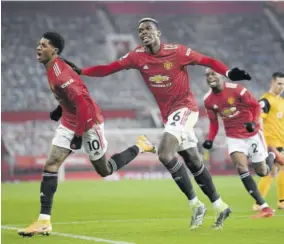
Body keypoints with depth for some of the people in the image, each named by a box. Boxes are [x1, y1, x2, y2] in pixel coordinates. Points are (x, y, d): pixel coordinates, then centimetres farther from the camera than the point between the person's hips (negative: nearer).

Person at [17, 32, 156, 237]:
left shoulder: (60, 74, -28)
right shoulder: (53, 68, 1)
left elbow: (84, 103, -30)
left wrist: (78, 134, -26)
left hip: (89, 122, -9)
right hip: (69, 122, 9)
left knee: (105, 170, 7)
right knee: (50, 166, -4)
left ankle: (140, 148, 30)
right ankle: (44, 222, -6)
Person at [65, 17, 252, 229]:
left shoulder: (177, 52, -13)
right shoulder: (137, 56, -1)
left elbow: (207, 61, -6)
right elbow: (108, 69, -2)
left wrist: (229, 73, -21)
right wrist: (79, 71, -12)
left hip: (185, 108, -6)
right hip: (168, 114, 6)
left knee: (165, 153, -24)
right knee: (194, 163, 11)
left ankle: (195, 205, -14)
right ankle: (220, 206, 25)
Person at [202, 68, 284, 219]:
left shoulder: (235, 89, -20)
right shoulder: (208, 100, -6)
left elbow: (255, 105, -10)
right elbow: (213, 122, 7)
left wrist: (254, 122, -26)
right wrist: (210, 139, -9)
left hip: (252, 134, -3)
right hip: (234, 137, 3)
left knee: (262, 172, 6)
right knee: (241, 168, -19)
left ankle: (271, 156, 45)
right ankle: (265, 207, -16)